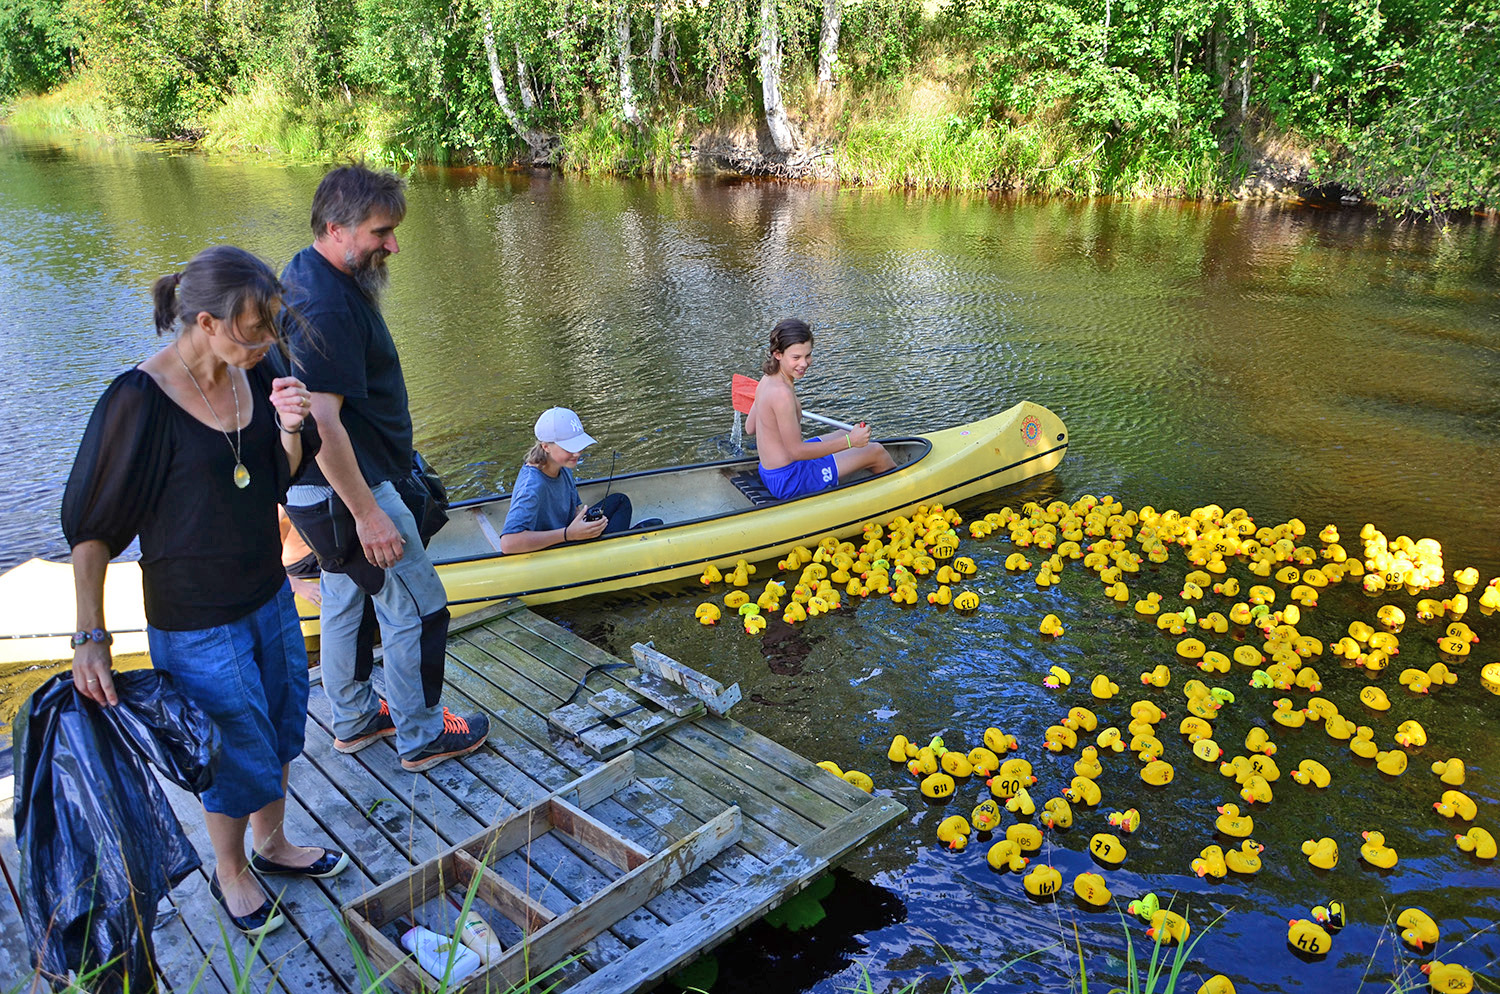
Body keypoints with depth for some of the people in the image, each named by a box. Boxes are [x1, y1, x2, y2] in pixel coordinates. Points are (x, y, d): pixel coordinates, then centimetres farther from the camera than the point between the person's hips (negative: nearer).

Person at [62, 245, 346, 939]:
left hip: (270, 595, 7)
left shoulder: (254, 375, -5)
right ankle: (229, 872, 37)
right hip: (197, 622, -6)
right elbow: (92, 526, -16)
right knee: (243, 758, 8)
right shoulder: (141, 400, -23)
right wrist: (91, 636, -17)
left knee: (283, 731, 21)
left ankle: (271, 844, 46)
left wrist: (292, 430, -14)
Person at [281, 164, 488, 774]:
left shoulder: (306, 273, 7)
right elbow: (322, 423, -30)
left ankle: (354, 720, 38)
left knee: (344, 603, 21)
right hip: (347, 492, -10)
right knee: (417, 611, 3)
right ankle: (421, 737, 18)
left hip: (326, 490, 11)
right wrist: (367, 514, -26)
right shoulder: (327, 307, -27)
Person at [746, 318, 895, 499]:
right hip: (789, 481, -10)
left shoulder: (767, 380, 0)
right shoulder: (782, 393, -28)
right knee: (876, 452, 2)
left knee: (844, 435, 28)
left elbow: (750, 428, 10)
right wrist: (849, 441, -25)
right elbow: (796, 451, -25)